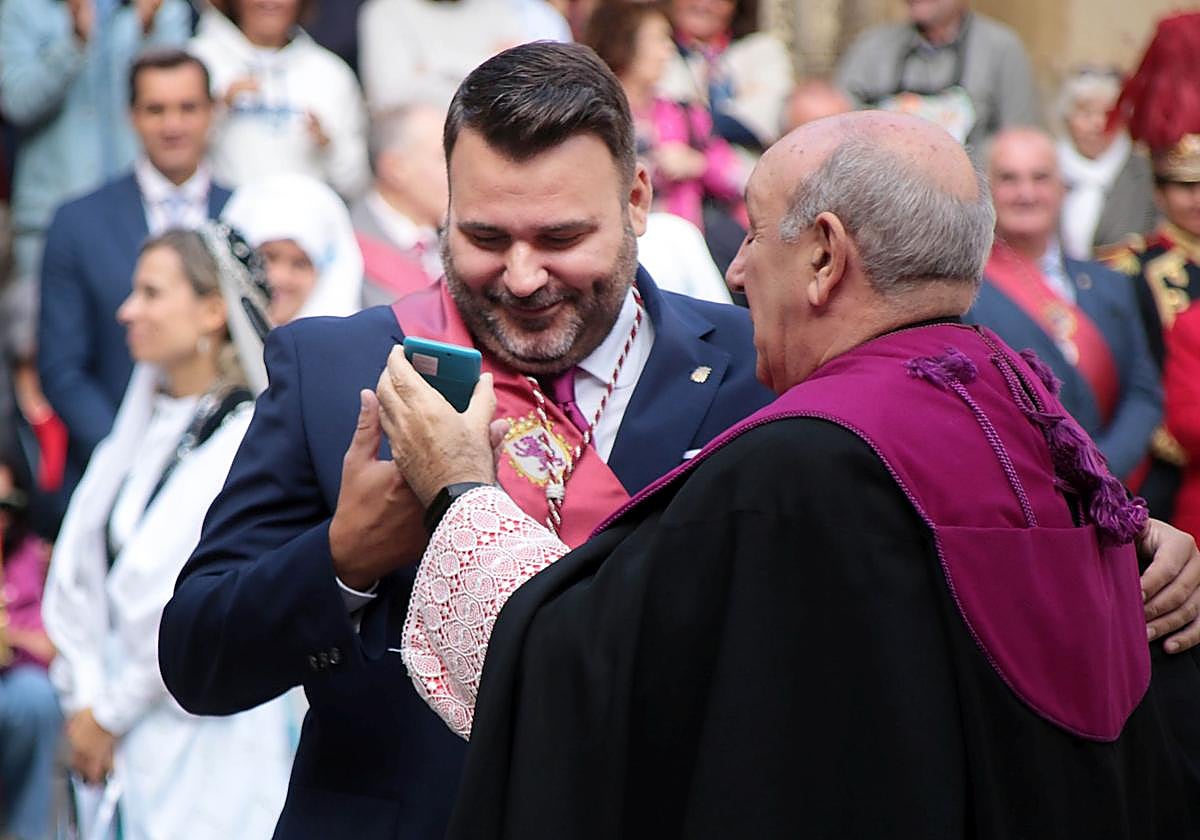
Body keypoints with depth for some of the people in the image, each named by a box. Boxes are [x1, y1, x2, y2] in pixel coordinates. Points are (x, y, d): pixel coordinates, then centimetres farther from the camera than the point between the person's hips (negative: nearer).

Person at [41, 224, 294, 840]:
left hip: (204, 737, -6)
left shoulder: (251, 437, -12)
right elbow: (78, 567, 10)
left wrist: (109, 715, -8)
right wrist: (84, 699, -1)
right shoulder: (140, 427, 11)